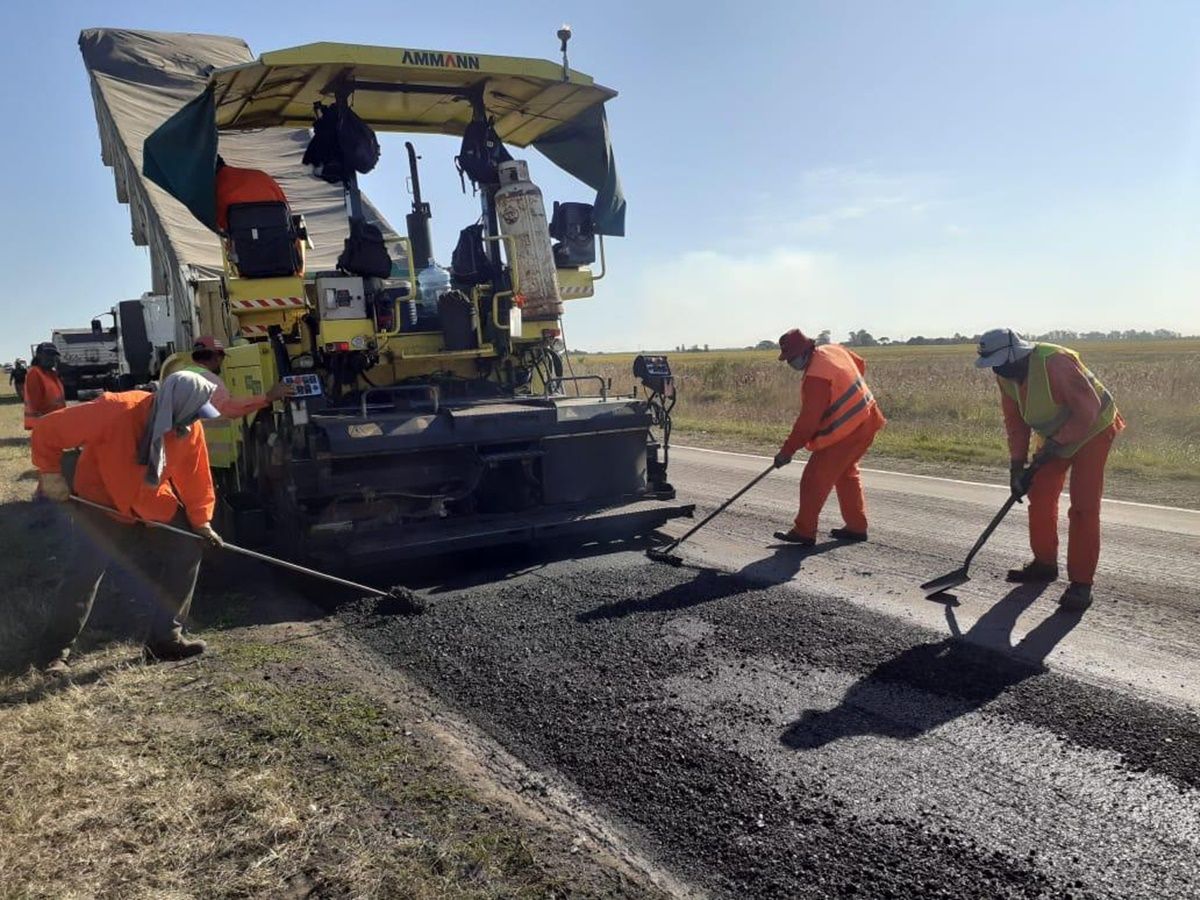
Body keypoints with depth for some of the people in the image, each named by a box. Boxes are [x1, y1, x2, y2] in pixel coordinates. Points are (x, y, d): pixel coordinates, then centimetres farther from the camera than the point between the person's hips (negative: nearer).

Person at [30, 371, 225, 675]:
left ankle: (164, 637, 8)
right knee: (83, 577, -9)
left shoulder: (190, 429, -16)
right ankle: (55, 652, 12)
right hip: (99, 504, -5)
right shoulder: (115, 411, -32)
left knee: (188, 548, -2)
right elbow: (47, 430, -23)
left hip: (153, 506, 5)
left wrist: (200, 519, -8)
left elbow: (195, 476, -5)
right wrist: (50, 473, -20)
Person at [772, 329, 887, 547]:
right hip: (865, 423, 10)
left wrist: (787, 450, -19)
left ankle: (804, 531, 2)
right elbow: (860, 365, 22)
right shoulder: (834, 349, 3)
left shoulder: (816, 378, -25)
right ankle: (856, 527, 31)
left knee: (815, 479, -4)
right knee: (846, 474, 23)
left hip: (845, 433, -10)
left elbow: (808, 421, -25)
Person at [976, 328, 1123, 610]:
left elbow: (1088, 409, -29)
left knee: (1083, 507, -10)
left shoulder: (1055, 363, -33)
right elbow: (1014, 420, 0)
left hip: (1092, 430, -8)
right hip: (1055, 435, 8)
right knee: (1040, 497, 9)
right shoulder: (1006, 376, -8)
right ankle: (1044, 564, 26)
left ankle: (1081, 583, -4)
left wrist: (1056, 444, -27)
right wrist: (1017, 464, -5)